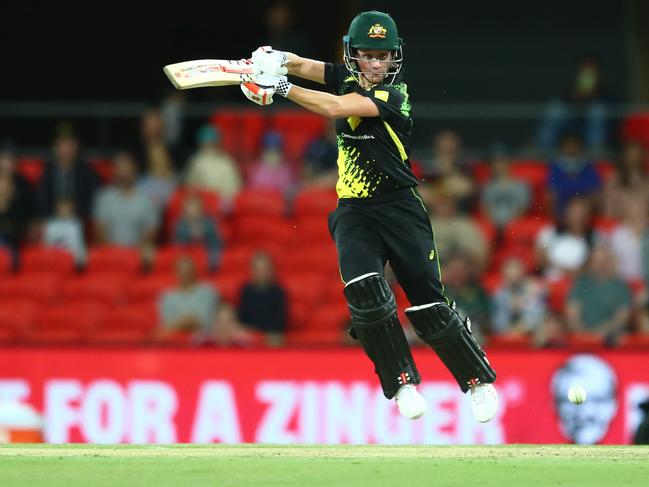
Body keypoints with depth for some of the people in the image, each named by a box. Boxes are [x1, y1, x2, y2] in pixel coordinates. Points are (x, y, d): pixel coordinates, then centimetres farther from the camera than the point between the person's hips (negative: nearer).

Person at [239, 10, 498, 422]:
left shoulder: (394, 94, -13)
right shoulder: (349, 78, 7)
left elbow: (333, 108, -26)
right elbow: (302, 66, -5)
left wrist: (280, 87, -28)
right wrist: (274, 61, -27)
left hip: (400, 207, -4)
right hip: (354, 213, 4)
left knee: (429, 306, -5)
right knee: (364, 291, -22)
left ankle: (479, 381, 15)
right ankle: (402, 383, -8)